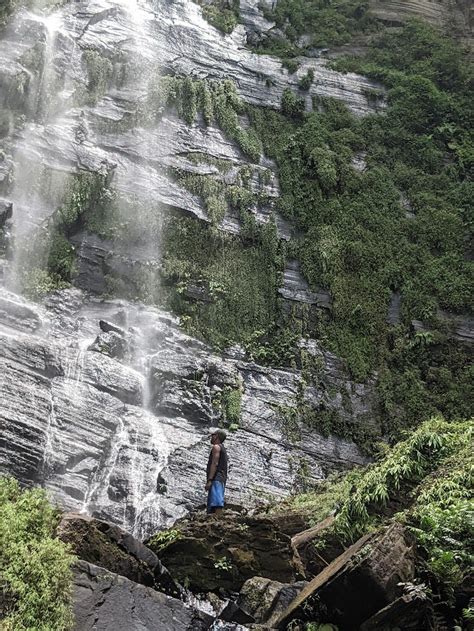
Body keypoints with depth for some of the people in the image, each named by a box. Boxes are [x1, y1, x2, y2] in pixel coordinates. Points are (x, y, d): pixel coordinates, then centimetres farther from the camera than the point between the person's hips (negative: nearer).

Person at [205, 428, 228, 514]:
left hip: (216, 479, -10)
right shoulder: (223, 449, 30)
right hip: (222, 479, 10)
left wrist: (209, 480, -20)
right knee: (212, 507, 6)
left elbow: (214, 464, -13)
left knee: (217, 504, -22)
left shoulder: (216, 447, 0)